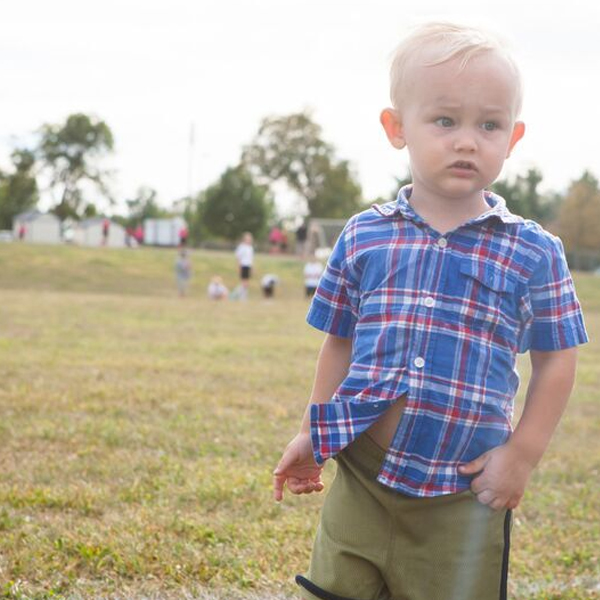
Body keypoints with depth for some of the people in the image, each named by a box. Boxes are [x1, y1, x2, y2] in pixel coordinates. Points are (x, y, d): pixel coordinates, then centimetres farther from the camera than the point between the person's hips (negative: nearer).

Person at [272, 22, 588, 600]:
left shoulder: (534, 254, -4)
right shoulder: (362, 238, 2)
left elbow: (555, 361, 1)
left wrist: (522, 454, -5)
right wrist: (312, 433, 13)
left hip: (465, 490, -2)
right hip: (360, 476, 2)